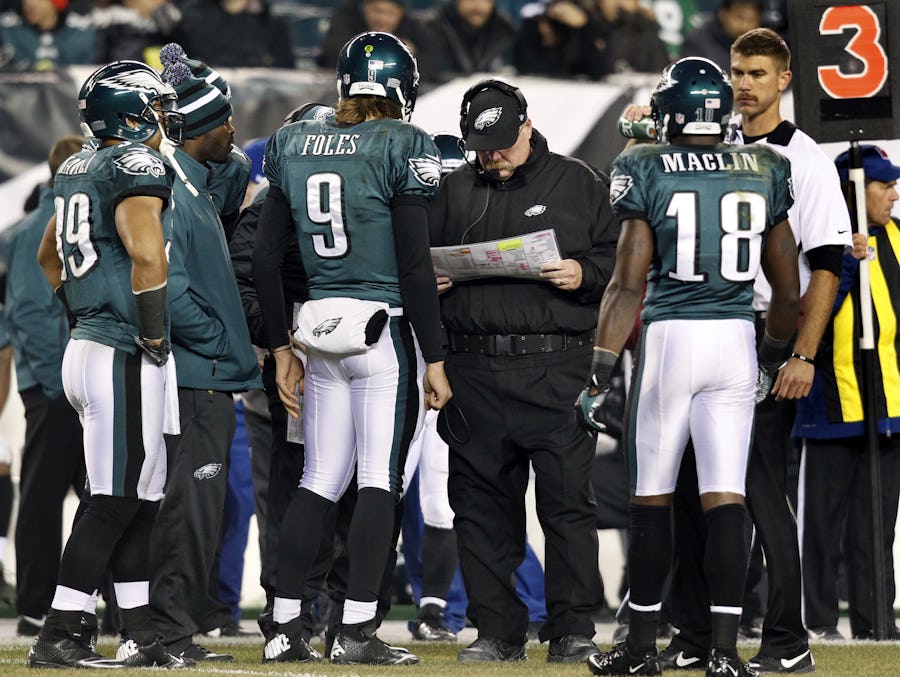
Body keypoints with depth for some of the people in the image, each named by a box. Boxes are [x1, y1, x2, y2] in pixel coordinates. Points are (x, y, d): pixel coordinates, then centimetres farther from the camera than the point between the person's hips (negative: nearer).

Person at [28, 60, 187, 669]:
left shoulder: (78, 169, 15)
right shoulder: (137, 166, -12)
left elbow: (49, 256, 29)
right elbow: (148, 255, -25)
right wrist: (153, 335, -16)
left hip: (89, 342, 9)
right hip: (125, 358, -9)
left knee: (142, 497, 13)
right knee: (117, 499, -6)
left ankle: (143, 633, 15)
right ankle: (59, 636, -6)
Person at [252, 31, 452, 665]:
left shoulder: (293, 145, 7)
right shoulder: (402, 147, -9)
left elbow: (266, 258, 9)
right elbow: (415, 264, -11)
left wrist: (282, 349, 17)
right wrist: (434, 360, -7)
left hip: (321, 332, 5)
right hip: (385, 333, -5)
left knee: (319, 481, 12)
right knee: (380, 480, 0)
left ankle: (285, 626, 10)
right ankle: (357, 630, -3)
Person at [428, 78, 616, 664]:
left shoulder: (578, 184, 8)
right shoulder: (453, 191, 16)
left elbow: (621, 258, 7)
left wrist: (584, 275, -11)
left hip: (556, 368, -3)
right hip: (473, 370, 3)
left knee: (568, 499, -7)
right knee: (482, 504, 4)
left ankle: (574, 631, -1)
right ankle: (497, 630, 12)